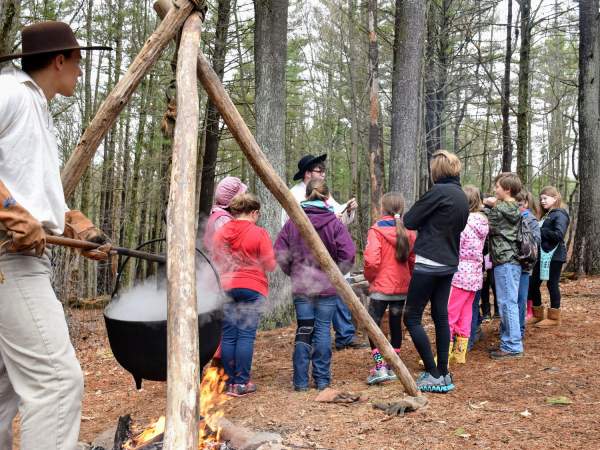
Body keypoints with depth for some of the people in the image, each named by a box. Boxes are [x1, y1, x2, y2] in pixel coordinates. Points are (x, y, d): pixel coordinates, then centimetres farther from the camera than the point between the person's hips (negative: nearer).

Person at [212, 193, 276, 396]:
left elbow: (215, 262, 13)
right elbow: (270, 265, -6)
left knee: (228, 336, 7)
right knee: (246, 335, -1)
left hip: (226, 288, 4)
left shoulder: (220, 233, 7)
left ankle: (230, 381, 12)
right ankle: (241, 383, 0)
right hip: (252, 289, -4)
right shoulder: (259, 233, -6)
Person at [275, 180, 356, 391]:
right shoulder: (334, 223, -8)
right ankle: (322, 379, 13)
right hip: (328, 287, -1)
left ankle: (301, 381, 9)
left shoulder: (293, 223, -3)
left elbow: (279, 252, -4)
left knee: (303, 330, 8)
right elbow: (348, 254, -13)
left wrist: (293, 272, 9)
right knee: (323, 330, 7)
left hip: (300, 287, 2)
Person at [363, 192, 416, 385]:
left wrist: (369, 277, -3)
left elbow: (371, 260, -21)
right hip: (402, 288, 5)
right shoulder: (409, 232, -1)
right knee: (396, 325, 15)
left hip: (380, 287, -5)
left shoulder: (376, 230, -14)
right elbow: (413, 260, 2)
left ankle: (380, 367, -9)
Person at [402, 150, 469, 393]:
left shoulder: (439, 192, -14)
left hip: (428, 263, -9)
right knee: (441, 316, 13)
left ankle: (434, 375, -2)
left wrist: (407, 216, 10)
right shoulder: (462, 197, 13)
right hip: (449, 264, 9)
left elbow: (409, 221, -11)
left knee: (412, 318, -2)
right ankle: (443, 374, 15)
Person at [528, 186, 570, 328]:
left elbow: (559, 235, -22)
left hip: (553, 256, -9)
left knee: (552, 285, -1)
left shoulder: (560, 215, -10)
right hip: (542, 255, 9)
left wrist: (540, 231, -19)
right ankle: (538, 315, 22)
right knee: (533, 284, 10)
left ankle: (554, 317, 9)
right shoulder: (546, 215, 18)